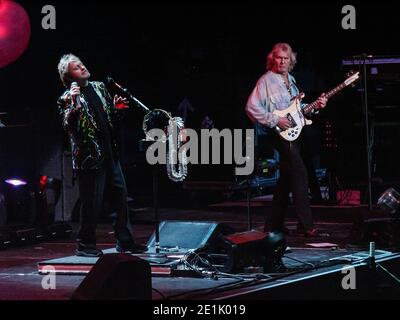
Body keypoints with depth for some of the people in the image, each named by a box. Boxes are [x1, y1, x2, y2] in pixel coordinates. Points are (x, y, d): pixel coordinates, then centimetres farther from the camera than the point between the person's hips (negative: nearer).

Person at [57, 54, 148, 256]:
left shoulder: (99, 87, 14)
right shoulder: (67, 98, -6)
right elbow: (67, 127, -16)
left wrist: (116, 108, 3)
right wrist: (73, 105, -27)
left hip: (109, 152, 7)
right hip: (89, 156, -7)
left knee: (120, 194, 7)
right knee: (92, 201, -4)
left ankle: (124, 241, 16)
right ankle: (85, 245, 8)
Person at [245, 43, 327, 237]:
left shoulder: (291, 81, 18)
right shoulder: (266, 81, -7)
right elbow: (252, 108, -14)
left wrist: (315, 106, 8)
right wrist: (275, 120, -19)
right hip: (280, 134, -9)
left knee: (286, 178, 10)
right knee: (299, 174, -15)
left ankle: (275, 224, 16)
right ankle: (306, 225, -17)